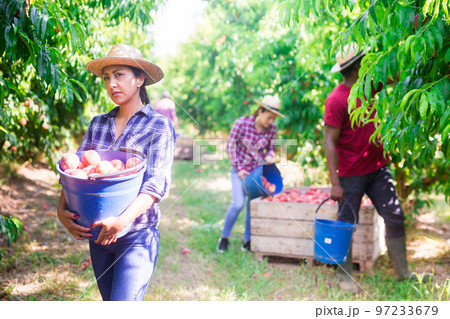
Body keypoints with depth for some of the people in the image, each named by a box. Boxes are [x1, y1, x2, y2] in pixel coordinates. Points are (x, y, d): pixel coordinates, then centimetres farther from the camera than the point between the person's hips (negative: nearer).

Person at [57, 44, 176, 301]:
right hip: (98, 233, 5)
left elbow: (157, 183, -17)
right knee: (108, 299, 18)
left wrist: (122, 221, -30)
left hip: (137, 236, -5)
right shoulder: (98, 124, 8)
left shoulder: (159, 125, -7)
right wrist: (62, 210, -15)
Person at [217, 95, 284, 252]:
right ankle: (224, 237, 8)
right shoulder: (241, 123, -17)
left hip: (258, 170, 3)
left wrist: (269, 157, -14)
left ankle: (247, 240, 19)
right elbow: (231, 145, -9)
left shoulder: (272, 129, -7)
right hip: (240, 169, -3)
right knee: (238, 204, -13)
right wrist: (238, 168, -9)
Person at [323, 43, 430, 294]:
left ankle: (403, 271, 21)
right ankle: (345, 276, 17)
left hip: (378, 168, 8)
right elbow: (330, 142, -18)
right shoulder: (336, 99, -17)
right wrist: (335, 184, -22)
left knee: (395, 218, 9)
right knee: (346, 225, 4)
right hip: (352, 175, -7)